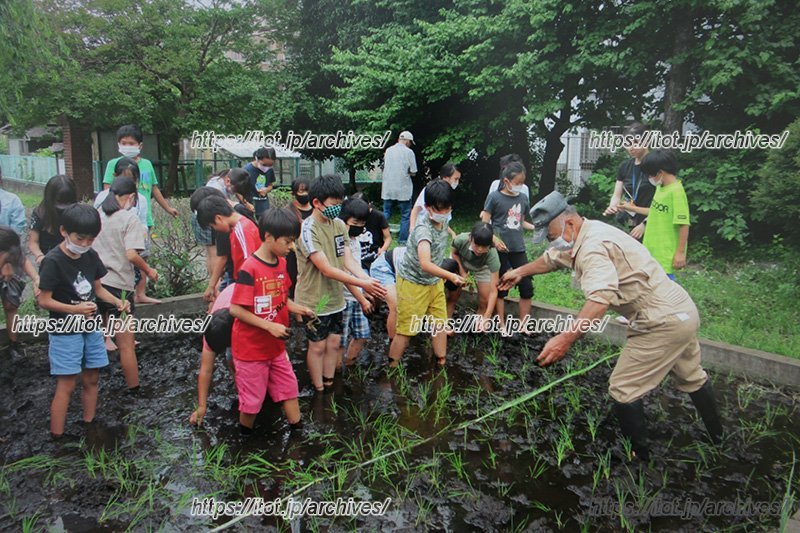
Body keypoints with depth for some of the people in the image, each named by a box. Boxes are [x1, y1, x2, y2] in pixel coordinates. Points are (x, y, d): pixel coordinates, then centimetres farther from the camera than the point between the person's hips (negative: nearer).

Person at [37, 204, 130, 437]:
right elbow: (44, 301, -16)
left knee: (91, 379, 14)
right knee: (66, 384, -3)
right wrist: (75, 309, -28)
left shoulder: (91, 256, 2)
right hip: (65, 332, -6)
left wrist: (117, 301, -7)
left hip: (91, 328, 6)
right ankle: (57, 437, 7)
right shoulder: (53, 261, -17)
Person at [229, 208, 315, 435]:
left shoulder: (282, 263, 0)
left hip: (276, 346, 7)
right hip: (251, 348, -7)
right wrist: (270, 326, -25)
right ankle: (245, 438, 34)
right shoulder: (249, 269, -24)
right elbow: (236, 310, -23)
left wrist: (296, 308, -5)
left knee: (289, 388, 16)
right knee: (252, 398, 10)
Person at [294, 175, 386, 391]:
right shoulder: (308, 230, -21)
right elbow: (327, 269, -27)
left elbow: (348, 260, -5)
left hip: (335, 297, 6)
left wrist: (369, 280, -23)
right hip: (315, 300, -6)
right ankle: (319, 390, 24)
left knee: (334, 342, 15)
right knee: (318, 346, 8)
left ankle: (329, 384, 32)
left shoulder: (339, 225, 1)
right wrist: (362, 284, -31)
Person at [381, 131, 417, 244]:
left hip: (388, 189, 4)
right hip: (403, 189, -4)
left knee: (385, 214, 14)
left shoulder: (388, 150, 7)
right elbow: (413, 172, -8)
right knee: (405, 216, 7)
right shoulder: (409, 152, -7)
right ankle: (403, 240, 10)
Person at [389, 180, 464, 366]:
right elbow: (425, 264, -45)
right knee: (406, 330, 0)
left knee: (441, 323, 11)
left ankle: (441, 363, 25)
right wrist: (451, 276, -56)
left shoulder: (444, 221, -5)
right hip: (412, 282, -7)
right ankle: (392, 368, 15)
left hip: (434, 281, 7)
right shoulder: (423, 229, -31)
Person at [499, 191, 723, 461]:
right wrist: (520, 271, 26)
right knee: (691, 377, 30)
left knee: (623, 390, -2)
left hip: (661, 323, -11)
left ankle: (639, 456, 11)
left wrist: (567, 338, -50)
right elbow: (552, 258, 23)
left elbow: (601, 298, -43)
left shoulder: (593, 247, -26)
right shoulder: (586, 235, 6)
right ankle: (717, 435, 50)